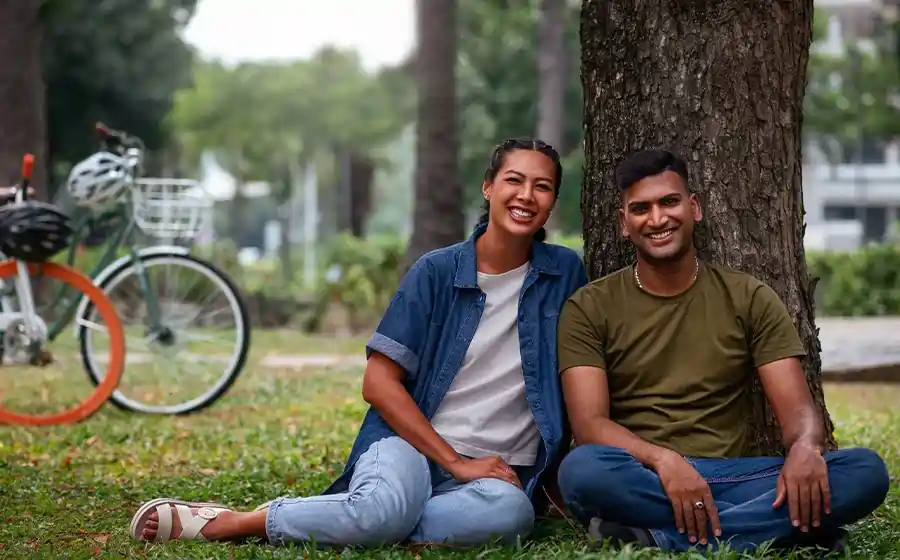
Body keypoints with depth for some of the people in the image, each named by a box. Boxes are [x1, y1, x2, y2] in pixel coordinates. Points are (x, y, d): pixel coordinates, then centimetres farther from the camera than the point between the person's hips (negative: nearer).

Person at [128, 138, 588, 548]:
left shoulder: (565, 274, 6)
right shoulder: (437, 272, 1)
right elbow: (379, 383, -3)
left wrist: (559, 474, -1)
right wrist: (456, 462, -11)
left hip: (501, 471, 2)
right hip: (413, 443, -2)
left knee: (511, 512, -39)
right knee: (384, 509, -41)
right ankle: (229, 522, -18)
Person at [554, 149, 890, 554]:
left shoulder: (750, 300, 10)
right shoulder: (589, 308, 5)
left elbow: (797, 408, 2)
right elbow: (588, 423, -7)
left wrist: (806, 447, -24)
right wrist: (663, 460, -27)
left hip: (730, 477, 3)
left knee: (866, 471, -24)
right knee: (581, 469, -37)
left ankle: (655, 537, -29)